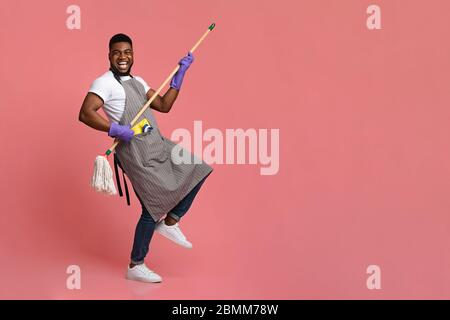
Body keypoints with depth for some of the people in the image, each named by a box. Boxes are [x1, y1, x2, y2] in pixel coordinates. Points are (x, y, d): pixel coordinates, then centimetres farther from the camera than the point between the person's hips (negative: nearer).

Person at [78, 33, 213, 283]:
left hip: (158, 144, 9)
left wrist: (180, 74, 7)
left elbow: (164, 106, 10)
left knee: (198, 170, 9)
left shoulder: (138, 82, 17)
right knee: (154, 208, -5)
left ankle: (169, 223, 16)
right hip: (136, 152, -9)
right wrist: (116, 130, -27)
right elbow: (85, 114, -20)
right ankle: (135, 267, 10)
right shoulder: (104, 83, -9)